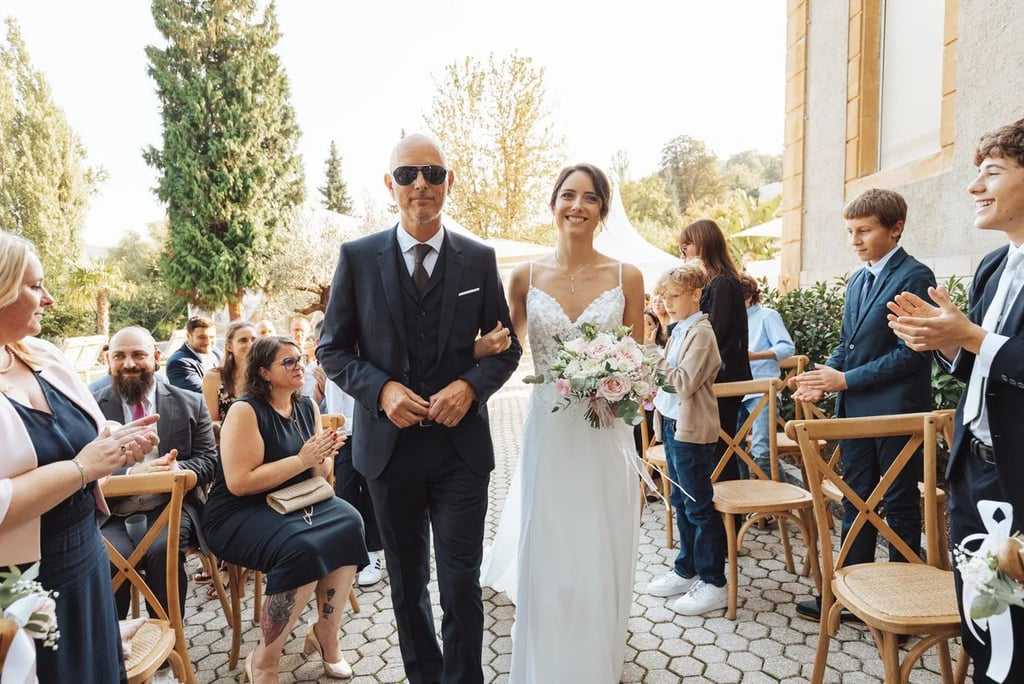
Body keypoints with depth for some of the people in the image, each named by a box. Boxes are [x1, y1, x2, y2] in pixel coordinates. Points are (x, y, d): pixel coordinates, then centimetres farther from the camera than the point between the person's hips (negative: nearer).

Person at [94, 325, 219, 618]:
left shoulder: (190, 404, 9)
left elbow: (208, 461, 6)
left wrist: (178, 469, -17)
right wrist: (130, 475, -21)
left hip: (169, 508, 0)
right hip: (110, 515, 0)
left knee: (163, 549, -30)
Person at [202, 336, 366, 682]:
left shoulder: (308, 408, 6)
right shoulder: (245, 411, -14)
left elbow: (321, 472, 10)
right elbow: (239, 483, -21)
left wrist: (323, 457, -14)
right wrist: (302, 459, -23)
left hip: (294, 503, 6)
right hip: (239, 514, -6)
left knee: (349, 524, -22)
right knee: (302, 549, -33)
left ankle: (326, 633, -3)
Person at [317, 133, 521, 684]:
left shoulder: (479, 259, 0)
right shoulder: (357, 257, -2)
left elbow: (506, 346, 5)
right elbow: (332, 349, 2)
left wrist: (471, 386, -14)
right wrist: (381, 389, -16)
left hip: (462, 446, 0)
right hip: (389, 445, 1)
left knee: (462, 586, 6)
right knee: (407, 584, 19)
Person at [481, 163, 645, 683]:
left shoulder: (626, 277, 0)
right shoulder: (525, 277, 1)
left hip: (606, 432, 0)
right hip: (548, 429, 0)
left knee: (602, 553, 11)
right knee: (546, 551, 7)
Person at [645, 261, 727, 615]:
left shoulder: (701, 333, -14)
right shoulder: (679, 331, 13)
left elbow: (685, 382, -22)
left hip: (692, 429, -9)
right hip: (673, 423, 9)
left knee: (698, 506, 0)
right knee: (680, 501, 16)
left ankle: (714, 583, 13)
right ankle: (685, 570, 30)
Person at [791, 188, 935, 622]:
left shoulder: (915, 277, -11)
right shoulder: (858, 280, 13)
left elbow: (911, 353, -17)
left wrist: (844, 379, -16)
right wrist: (824, 380, -2)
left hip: (896, 410, -7)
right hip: (855, 410, 7)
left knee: (900, 506, 8)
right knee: (856, 503, 14)